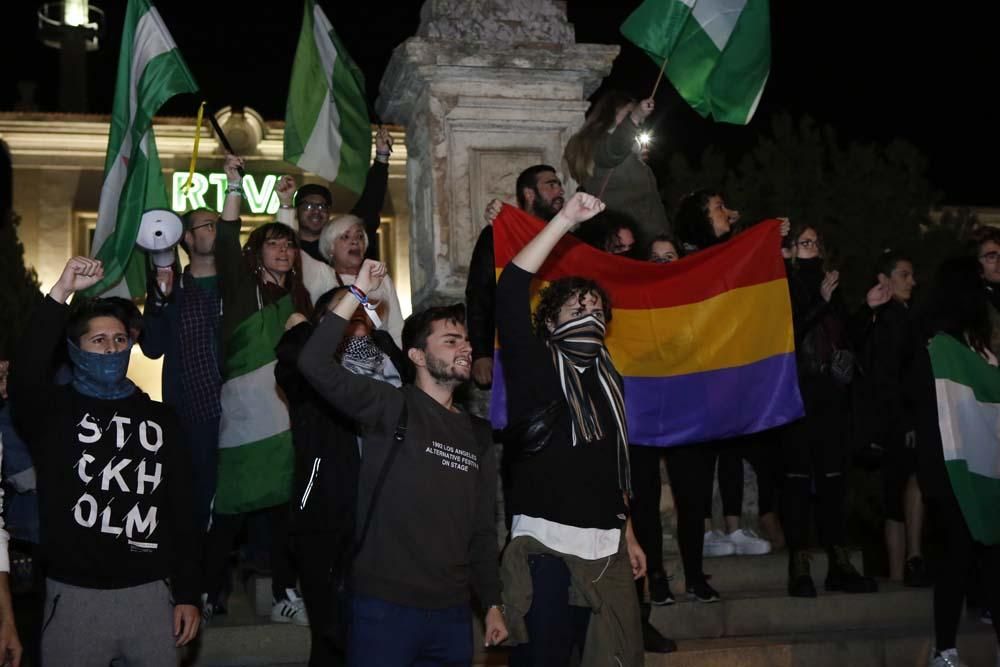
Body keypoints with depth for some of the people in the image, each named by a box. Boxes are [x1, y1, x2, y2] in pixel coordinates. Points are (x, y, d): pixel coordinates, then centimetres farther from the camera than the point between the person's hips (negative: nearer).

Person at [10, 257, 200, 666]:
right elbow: (25, 374, -23)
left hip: (150, 592, 3)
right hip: (74, 595, -2)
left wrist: (187, 593, 6)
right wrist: (61, 294, -29)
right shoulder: (54, 410, 1)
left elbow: (180, 508, 10)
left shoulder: (159, 418, 10)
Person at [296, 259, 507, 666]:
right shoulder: (393, 408, -4)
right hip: (385, 606, -5)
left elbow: (483, 530, 15)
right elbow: (315, 363, -17)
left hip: (451, 613, 5)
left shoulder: (478, 435, 13)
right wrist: (359, 293, -17)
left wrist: (492, 604, 12)